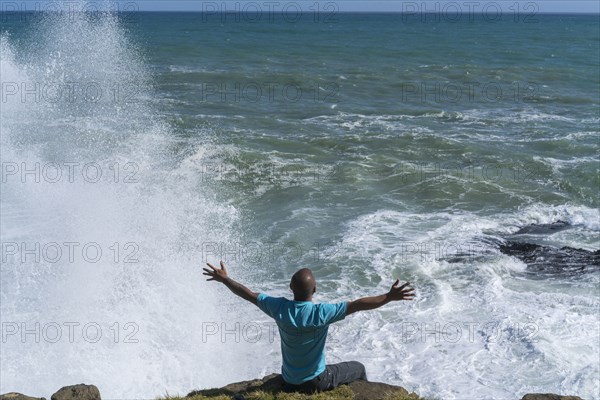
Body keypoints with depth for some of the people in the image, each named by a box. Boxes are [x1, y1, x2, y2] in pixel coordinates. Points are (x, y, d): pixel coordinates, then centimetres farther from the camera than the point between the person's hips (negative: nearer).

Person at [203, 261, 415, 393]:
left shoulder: (279, 308, -17)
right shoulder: (321, 313, -29)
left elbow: (249, 294, -5)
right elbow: (358, 305, -32)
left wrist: (224, 279, 7)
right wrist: (389, 297, -29)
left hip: (288, 381, 4)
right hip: (316, 382, -4)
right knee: (358, 369, 22)